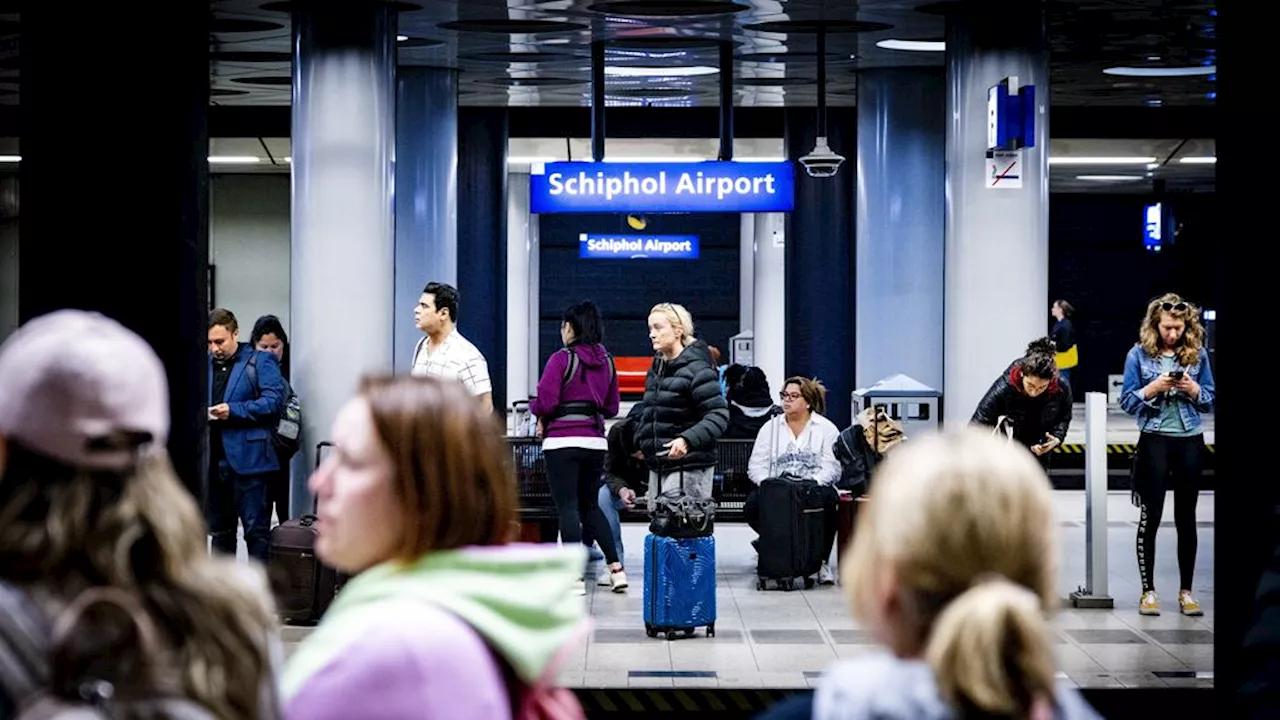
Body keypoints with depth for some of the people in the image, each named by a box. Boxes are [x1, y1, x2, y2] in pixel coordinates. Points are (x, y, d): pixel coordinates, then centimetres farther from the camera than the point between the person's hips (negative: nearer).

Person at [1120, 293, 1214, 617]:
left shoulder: (1198, 354, 3)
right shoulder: (1139, 354, -2)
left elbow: (1210, 399, 8)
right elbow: (1127, 401, -1)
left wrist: (1193, 389, -12)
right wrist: (1153, 388, -17)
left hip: (1190, 442, 2)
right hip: (1154, 441, -2)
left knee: (1186, 519, 7)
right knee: (1151, 517, 1)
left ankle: (1186, 591, 15)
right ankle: (1148, 590, 9)